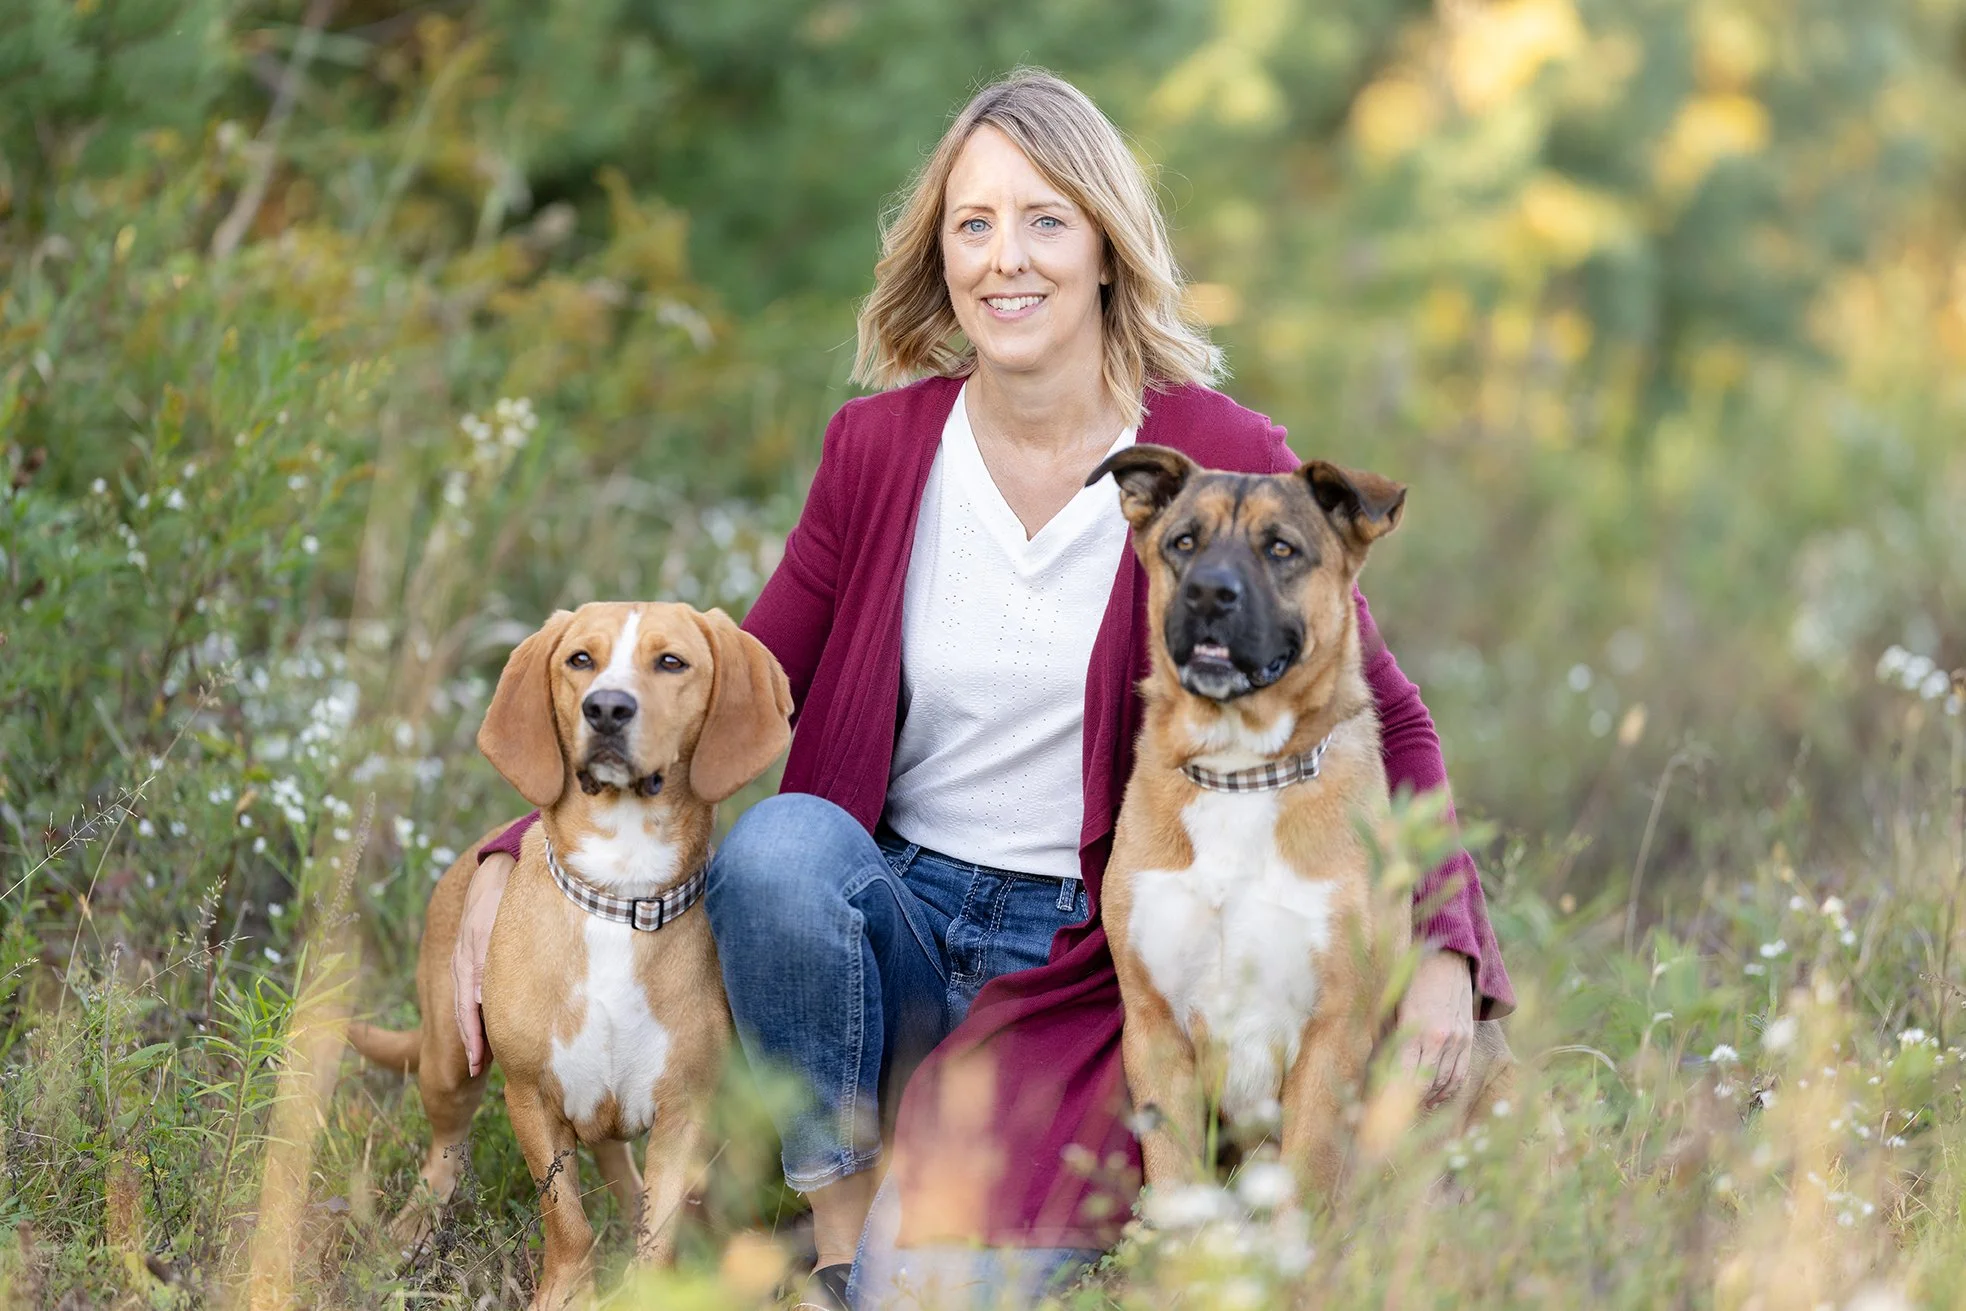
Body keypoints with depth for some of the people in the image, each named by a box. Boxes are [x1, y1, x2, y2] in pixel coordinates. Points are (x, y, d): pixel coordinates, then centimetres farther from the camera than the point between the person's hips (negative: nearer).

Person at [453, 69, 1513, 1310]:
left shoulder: (1221, 461, -6)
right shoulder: (882, 446, 2)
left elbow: (1382, 721, 2)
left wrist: (1441, 948, -14)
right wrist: (520, 851, -7)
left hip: (1097, 963, -3)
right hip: (895, 919, 3)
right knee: (778, 839, -31)